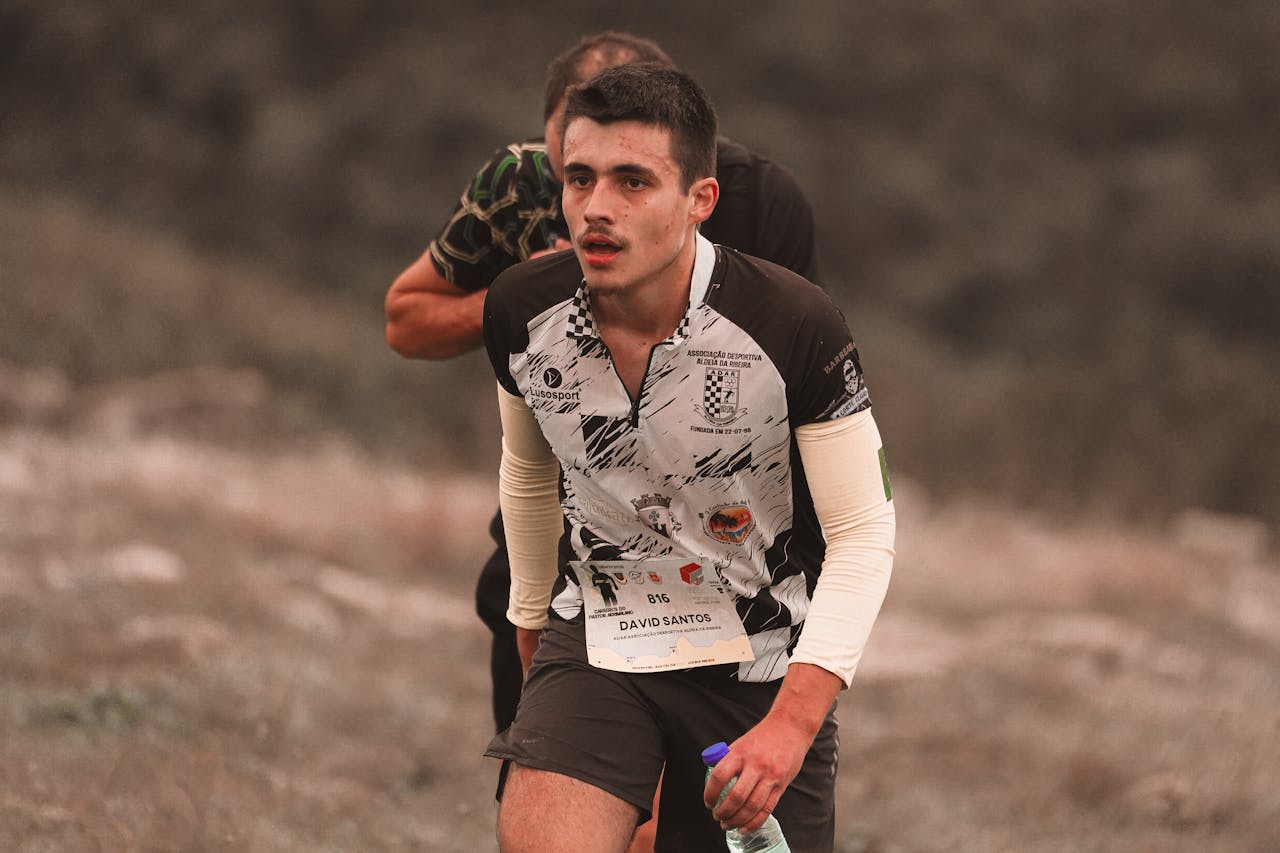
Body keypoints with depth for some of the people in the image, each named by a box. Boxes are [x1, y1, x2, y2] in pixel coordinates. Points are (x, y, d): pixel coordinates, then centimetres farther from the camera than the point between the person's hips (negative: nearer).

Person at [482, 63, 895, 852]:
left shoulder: (797, 327, -21)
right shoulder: (521, 312, -9)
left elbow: (863, 535, -16)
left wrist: (792, 722, -27)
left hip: (762, 661, -1)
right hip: (596, 641, 2)